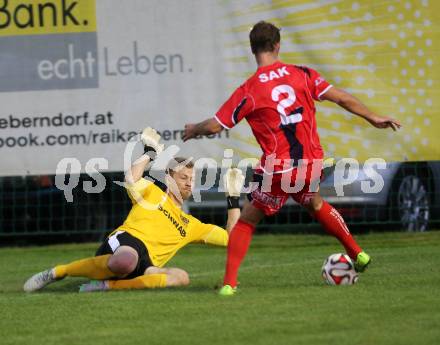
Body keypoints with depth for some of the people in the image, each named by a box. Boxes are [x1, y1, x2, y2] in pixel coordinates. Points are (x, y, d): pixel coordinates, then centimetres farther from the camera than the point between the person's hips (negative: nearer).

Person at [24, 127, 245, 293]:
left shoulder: (191, 225, 32)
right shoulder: (153, 194, 19)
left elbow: (230, 238, 31)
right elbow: (131, 178, -4)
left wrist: (233, 200, 26)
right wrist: (150, 154, 8)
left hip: (145, 264, 4)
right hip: (125, 241, -4)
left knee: (181, 277, -29)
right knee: (127, 261, -43)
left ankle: (110, 285, -32)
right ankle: (58, 272, -20)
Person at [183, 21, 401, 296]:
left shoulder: (249, 91, -8)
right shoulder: (302, 75, 0)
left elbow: (214, 126, -5)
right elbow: (341, 98, 2)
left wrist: (193, 130, 17)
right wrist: (374, 118, 15)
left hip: (277, 171, -4)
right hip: (311, 164, 4)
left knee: (247, 220, 11)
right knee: (315, 203, 34)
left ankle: (229, 283, 0)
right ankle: (358, 254, 35)